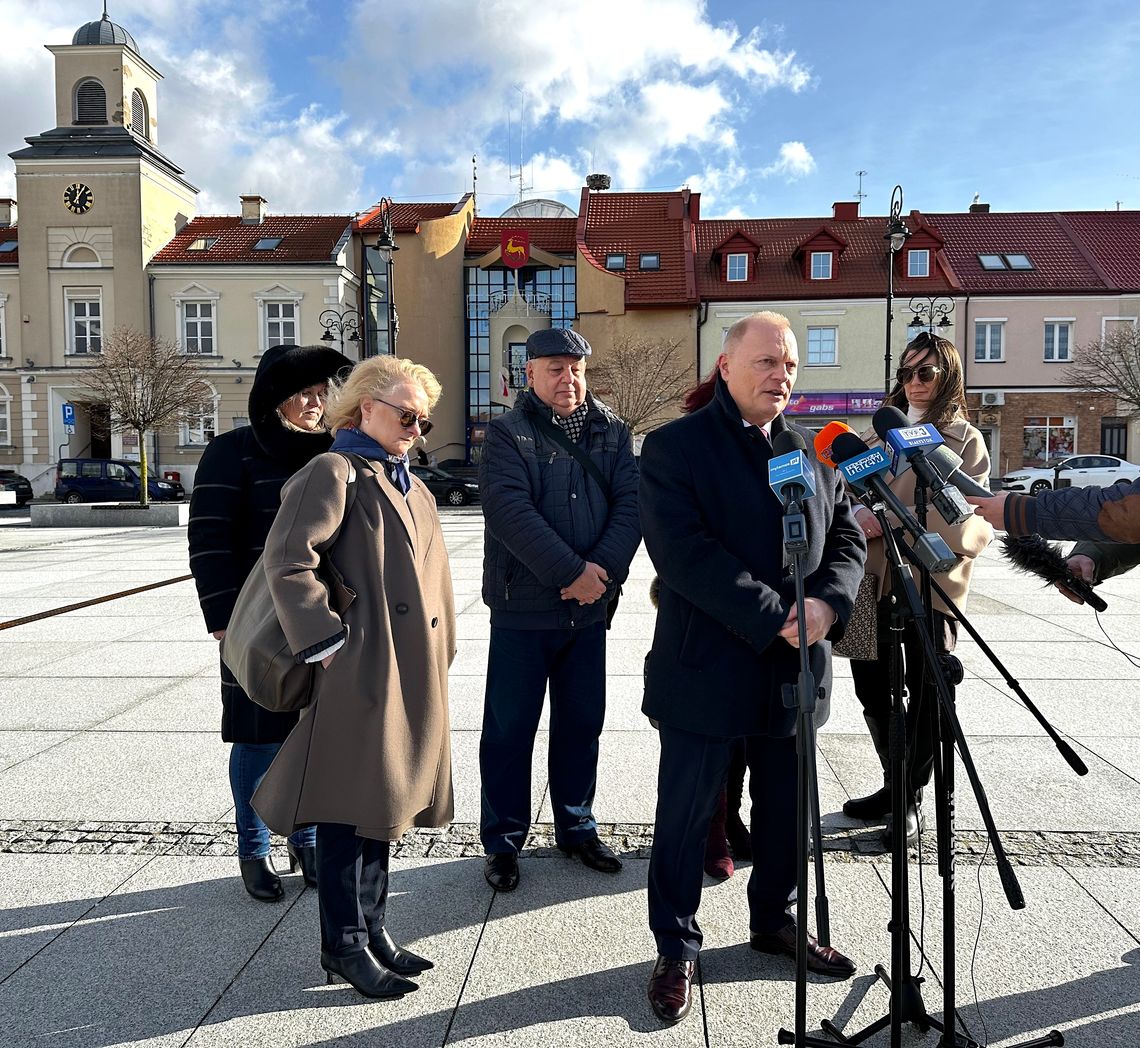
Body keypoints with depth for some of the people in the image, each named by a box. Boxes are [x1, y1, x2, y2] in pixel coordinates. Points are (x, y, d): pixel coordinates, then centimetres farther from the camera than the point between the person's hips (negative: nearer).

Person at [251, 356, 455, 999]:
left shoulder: (414, 487, 17)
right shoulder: (334, 473, -9)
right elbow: (287, 561, -19)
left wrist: (440, 651, 15)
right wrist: (328, 644, -19)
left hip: (411, 674, 9)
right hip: (359, 673, -8)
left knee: (385, 801, 17)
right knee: (349, 808, 3)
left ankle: (373, 930, 31)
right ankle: (345, 946, 19)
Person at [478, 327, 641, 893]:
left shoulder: (611, 431, 7)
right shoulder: (508, 432, -5)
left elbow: (630, 501, -3)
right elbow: (509, 510, -18)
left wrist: (604, 568, -18)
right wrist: (571, 572, -21)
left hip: (589, 608, 4)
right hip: (522, 607, -4)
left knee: (582, 721, 15)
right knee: (510, 727, 6)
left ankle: (576, 826, 33)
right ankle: (503, 840, 22)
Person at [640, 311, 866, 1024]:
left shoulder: (815, 451, 10)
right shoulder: (674, 447, -8)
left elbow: (848, 538, 9)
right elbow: (683, 552, -19)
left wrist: (828, 604, -12)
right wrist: (777, 617, -21)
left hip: (795, 670, 6)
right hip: (707, 668, -5)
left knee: (786, 808, 19)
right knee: (688, 814, 7)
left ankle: (774, 920, 42)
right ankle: (676, 949, 26)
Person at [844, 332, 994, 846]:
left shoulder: (965, 440, 2)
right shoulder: (879, 434, 15)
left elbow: (968, 519, -10)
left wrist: (887, 520, -20)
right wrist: (859, 515, -13)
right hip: (874, 581, 4)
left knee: (926, 696, 5)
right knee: (872, 689, 12)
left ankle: (911, 799, 22)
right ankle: (894, 784, 32)